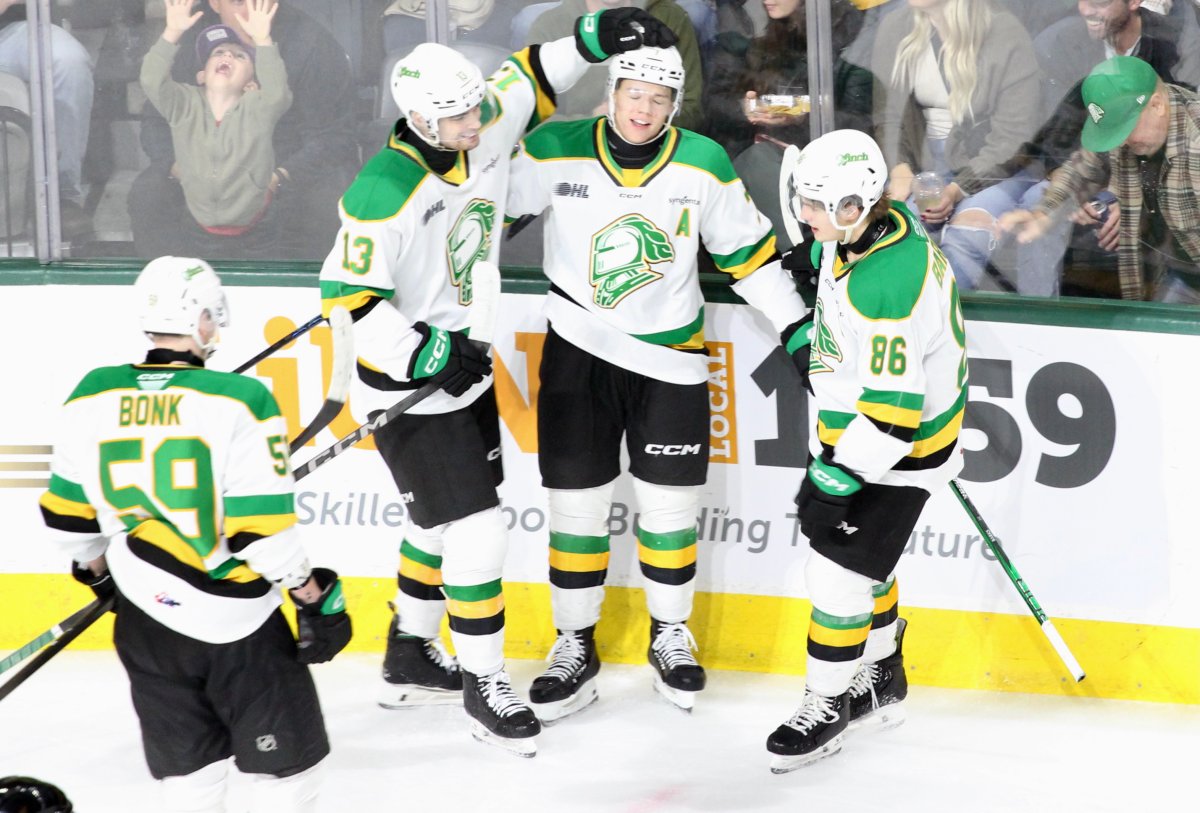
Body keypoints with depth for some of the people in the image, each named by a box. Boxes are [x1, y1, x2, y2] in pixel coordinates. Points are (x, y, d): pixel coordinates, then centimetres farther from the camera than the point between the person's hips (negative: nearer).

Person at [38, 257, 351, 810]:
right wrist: (312, 594, -4)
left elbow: (66, 512, 7)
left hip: (146, 620, 5)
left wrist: (97, 569, 26)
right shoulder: (239, 401, -17)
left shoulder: (91, 398, -3)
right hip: (237, 623, -5)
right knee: (286, 763, 10)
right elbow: (264, 525, -18)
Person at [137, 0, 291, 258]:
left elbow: (277, 93, -38)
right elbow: (152, 81, -27)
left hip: (253, 231, -2)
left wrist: (262, 41, -49)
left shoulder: (255, 108, -17)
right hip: (197, 225, 2)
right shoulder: (186, 105, -12)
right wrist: (172, 32, -39)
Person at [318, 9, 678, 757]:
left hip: (467, 369, 8)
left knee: (443, 520, 21)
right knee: (478, 530, -10)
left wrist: (596, 37, -4)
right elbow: (348, 293, -24)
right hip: (410, 388, -8)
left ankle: (411, 659, 38)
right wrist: (425, 354, -28)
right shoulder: (387, 194, -27)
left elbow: (530, 79, 10)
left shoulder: (484, 136, -7)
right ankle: (483, 682, 5)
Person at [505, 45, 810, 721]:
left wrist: (796, 329, 3)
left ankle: (671, 636, 27)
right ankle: (576, 648, 19)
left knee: (670, 505, 7)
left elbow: (747, 248, 3)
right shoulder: (554, 153, -12)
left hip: (671, 360, 1)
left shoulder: (705, 165, -7)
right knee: (576, 503, 4)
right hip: (577, 356, -1)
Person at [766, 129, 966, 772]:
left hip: (894, 452, -10)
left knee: (840, 574, -3)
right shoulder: (881, 219, -8)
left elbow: (893, 410, -35)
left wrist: (838, 477, -29)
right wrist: (809, 331, 24)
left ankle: (826, 708, 15)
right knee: (862, 557, 23)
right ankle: (882, 682, 41)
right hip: (848, 424, 10)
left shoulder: (886, 287, -36)